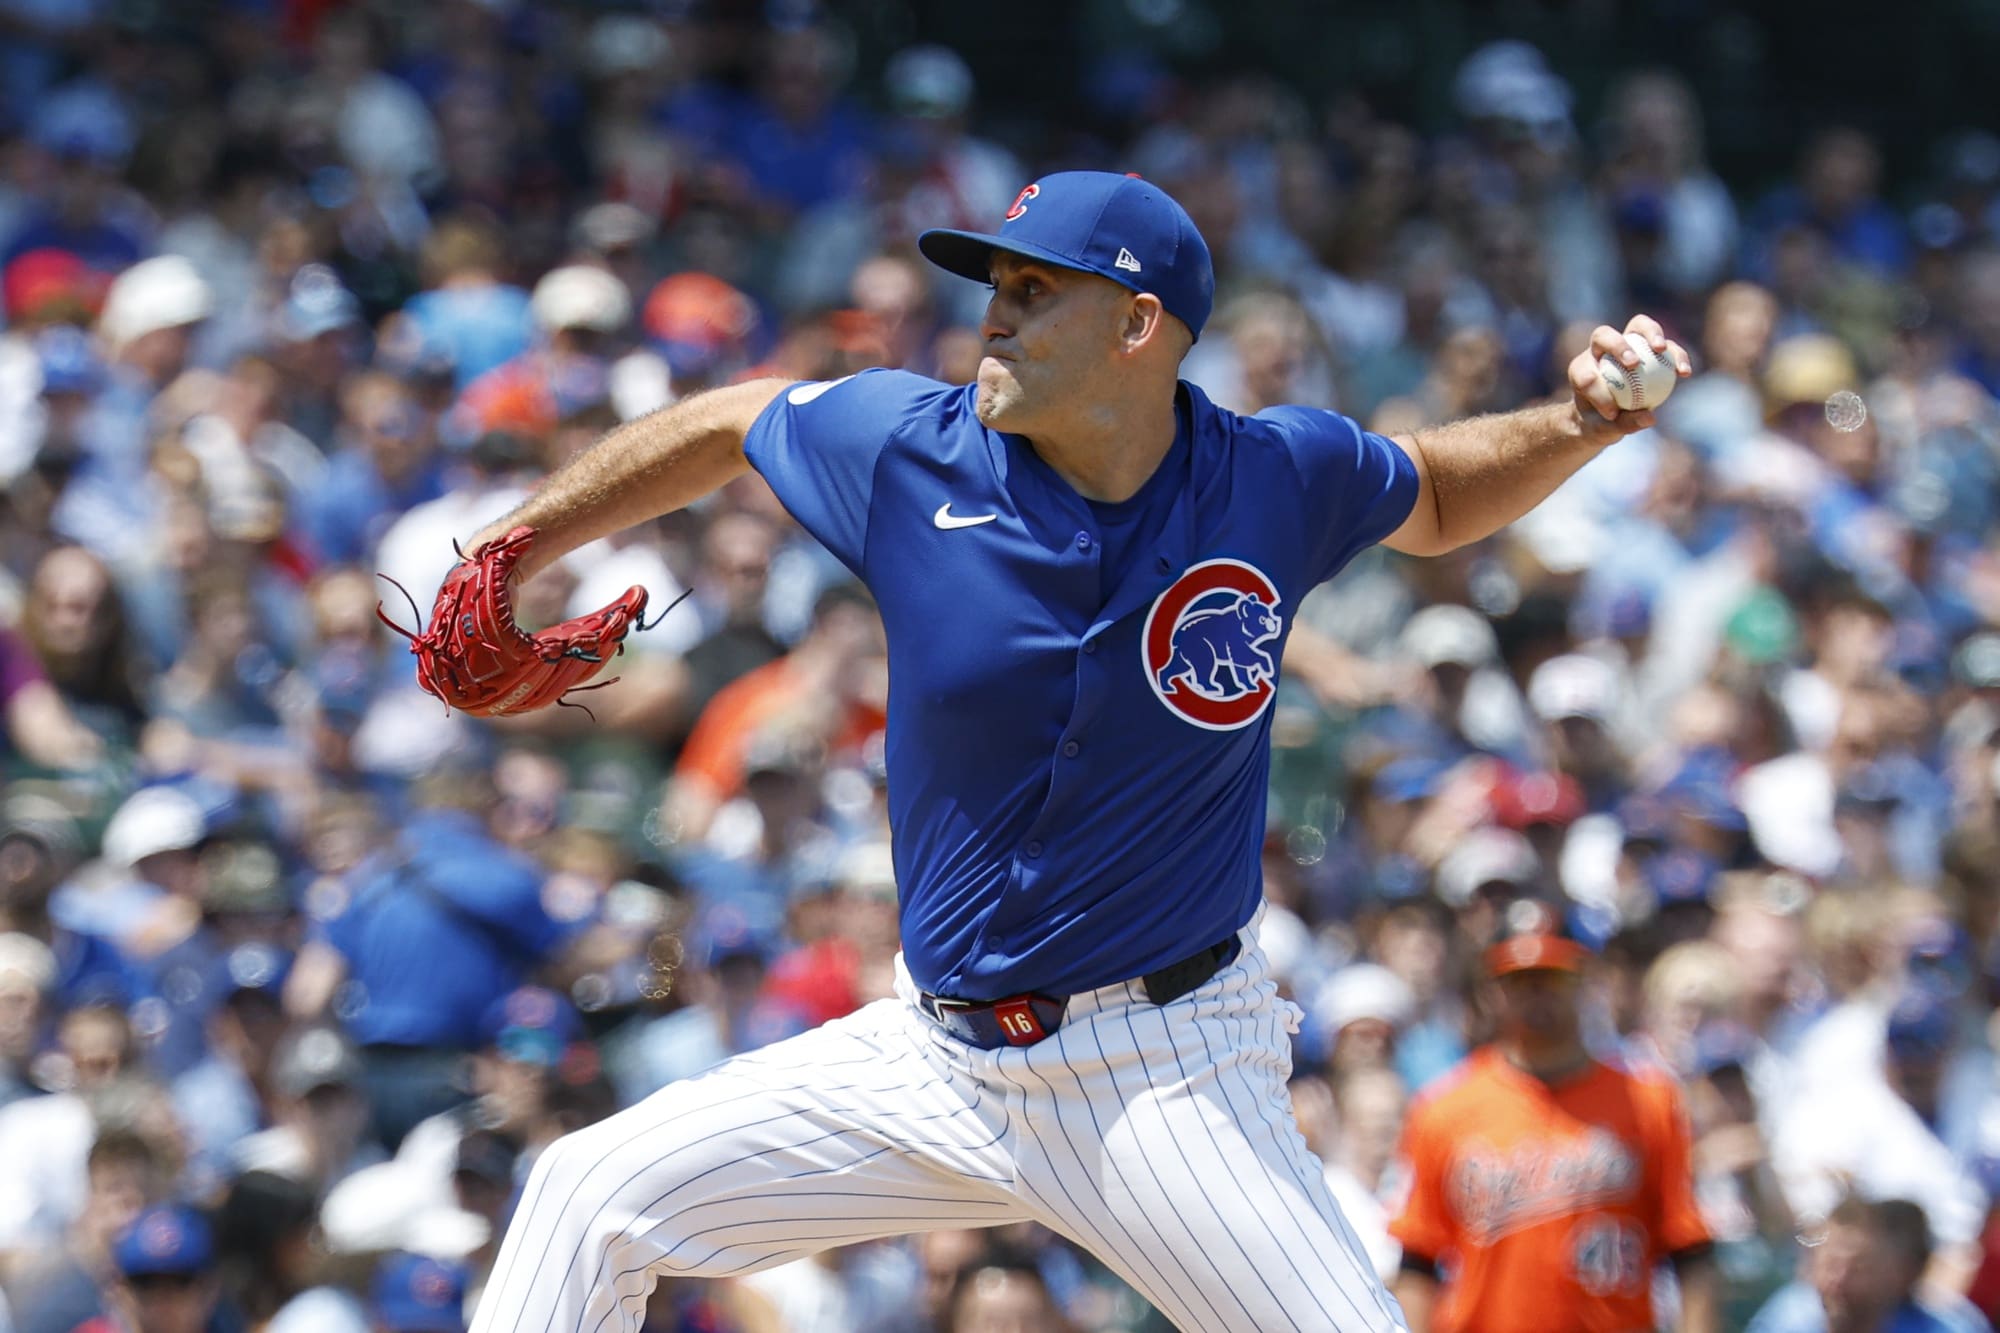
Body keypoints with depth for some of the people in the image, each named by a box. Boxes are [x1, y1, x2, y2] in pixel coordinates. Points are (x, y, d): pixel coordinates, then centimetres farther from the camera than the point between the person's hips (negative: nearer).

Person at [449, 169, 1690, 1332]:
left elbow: (1437, 497, 13)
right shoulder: (911, 450, -7)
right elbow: (727, 425, 11)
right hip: (940, 1057, 3)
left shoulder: (1276, 478, -8)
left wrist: (1585, 426, -4)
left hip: (1168, 1073, -3)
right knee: (594, 1195, 0)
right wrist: (506, 559, 9)